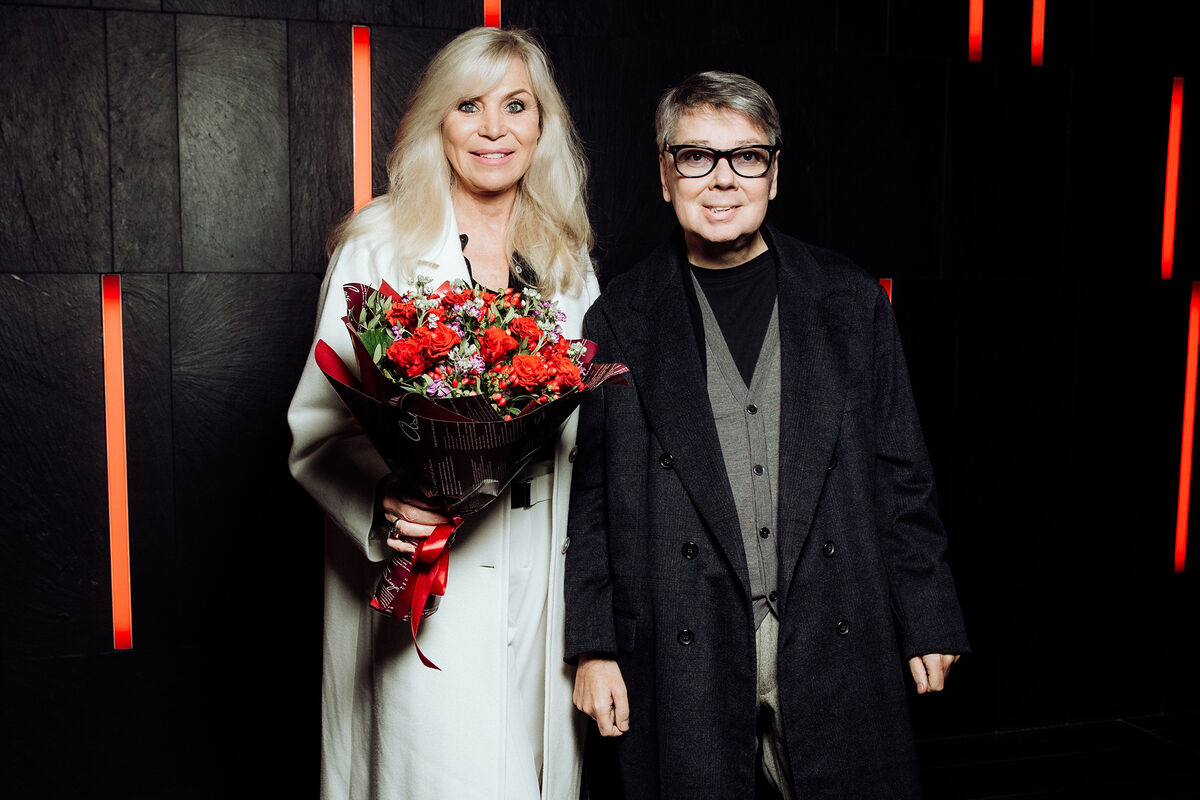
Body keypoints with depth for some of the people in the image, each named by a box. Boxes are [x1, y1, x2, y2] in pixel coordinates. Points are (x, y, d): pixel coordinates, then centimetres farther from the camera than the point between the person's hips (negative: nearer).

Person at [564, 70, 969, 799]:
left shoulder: (853, 302, 5)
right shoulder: (620, 319, 1)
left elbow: (902, 474, 6)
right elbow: (592, 496, 2)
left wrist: (928, 622, 4)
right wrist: (593, 646, -1)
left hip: (838, 647, 1)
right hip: (682, 655, -1)